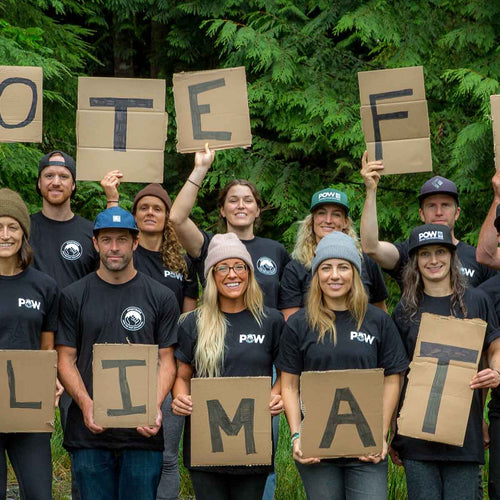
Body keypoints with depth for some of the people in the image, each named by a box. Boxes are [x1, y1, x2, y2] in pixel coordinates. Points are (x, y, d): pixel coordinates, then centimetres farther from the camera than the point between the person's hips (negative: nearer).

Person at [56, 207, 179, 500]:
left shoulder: (161, 297, 7)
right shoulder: (74, 296, 7)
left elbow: (167, 362, 5)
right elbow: (66, 360, 5)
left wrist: (154, 407, -13)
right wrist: (86, 404, -13)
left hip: (142, 432, 0)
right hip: (89, 431, 0)